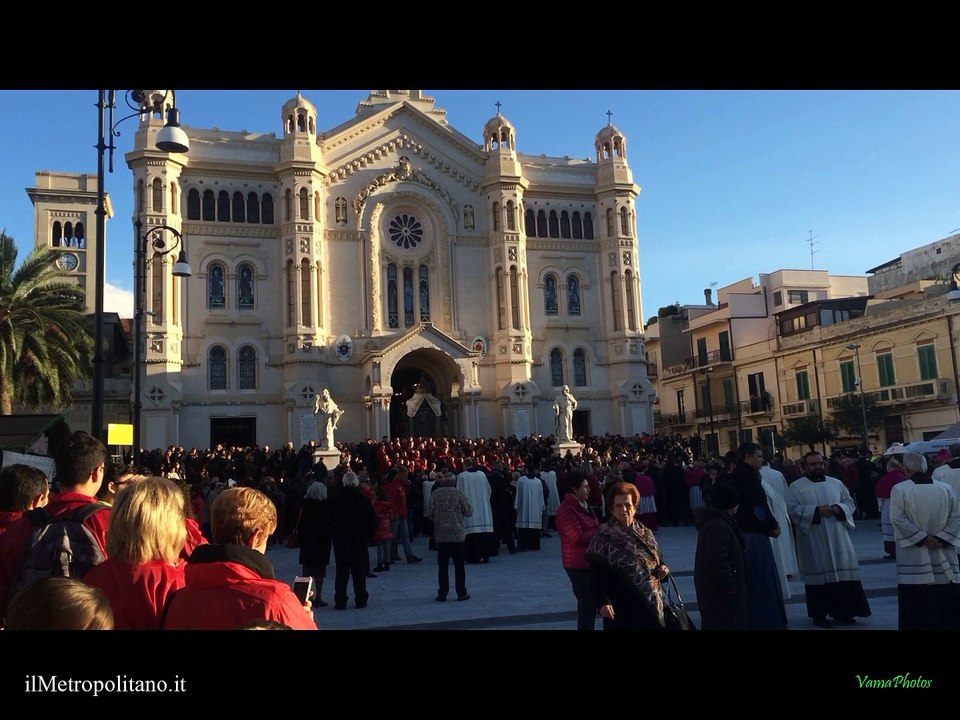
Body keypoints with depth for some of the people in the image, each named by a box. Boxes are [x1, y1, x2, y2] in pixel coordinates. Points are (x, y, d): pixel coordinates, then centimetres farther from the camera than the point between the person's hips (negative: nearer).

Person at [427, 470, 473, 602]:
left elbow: (430, 512, -1)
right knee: (459, 565, 7)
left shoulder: (435, 494, 0)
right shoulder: (458, 493, -3)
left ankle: (442, 594, 6)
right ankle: (461, 593, 9)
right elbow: (469, 511, -2)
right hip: (458, 533, -1)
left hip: (441, 534, 1)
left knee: (443, 565, 6)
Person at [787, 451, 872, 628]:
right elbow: (793, 509, -11)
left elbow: (850, 503, 12)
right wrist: (817, 511, -19)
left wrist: (839, 508, -10)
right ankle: (819, 615, 8)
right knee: (818, 573, -1)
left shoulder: (836, 483, 11)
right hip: (813, 540, -4)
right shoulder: (796, 486, -2)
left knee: (843, 571, 4)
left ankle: (842, 612, 16)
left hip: (838, 538, 4)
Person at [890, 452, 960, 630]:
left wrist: (923, 538, -11)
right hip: (944, 557, 3)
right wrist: (941, 538, -6)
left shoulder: (899, 489, -7)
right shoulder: (945, 488, 2)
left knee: (916, 605, 3)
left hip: (914, 558, -3)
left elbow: (898, 519, -14)